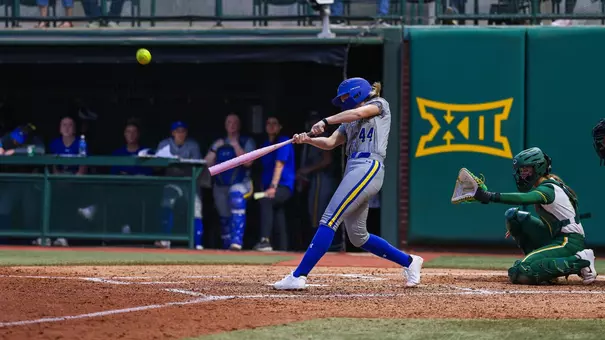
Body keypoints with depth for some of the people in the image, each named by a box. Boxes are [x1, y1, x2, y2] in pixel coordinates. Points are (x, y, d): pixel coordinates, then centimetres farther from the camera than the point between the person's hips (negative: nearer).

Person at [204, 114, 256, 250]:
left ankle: (237, 242, -43)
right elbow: (207, 163, 5)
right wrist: (215, 149, -7)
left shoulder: (247, 142, 1)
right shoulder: (219, 143, 12)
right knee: (224, 218, 7)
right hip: (220, 186, 5)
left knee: (236, 195, -36)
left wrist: (236, 145, -18)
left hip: (240, 184, -5)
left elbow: (248, 162, -15)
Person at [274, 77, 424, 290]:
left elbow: (358, 113, -12)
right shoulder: (350, 123, 28)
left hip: (368, 168, -9)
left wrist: (325, 121, -14)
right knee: (358, 237, 10)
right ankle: (408, 262, 22)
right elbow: (330, 143, 16)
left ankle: (298, 276, -24)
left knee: (329, 221, -17)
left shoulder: (380, 105, 9)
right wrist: (308, 139, -2)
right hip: (353, 171, 9)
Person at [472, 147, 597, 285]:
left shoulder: (548, 189, -17)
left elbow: (524, 199, -36)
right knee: (513, 215, 7)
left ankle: (579, 262, -14)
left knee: (519, 274, -22)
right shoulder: (548, 184, 13)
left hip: (570, 242, -10)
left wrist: (491, 196, -42)